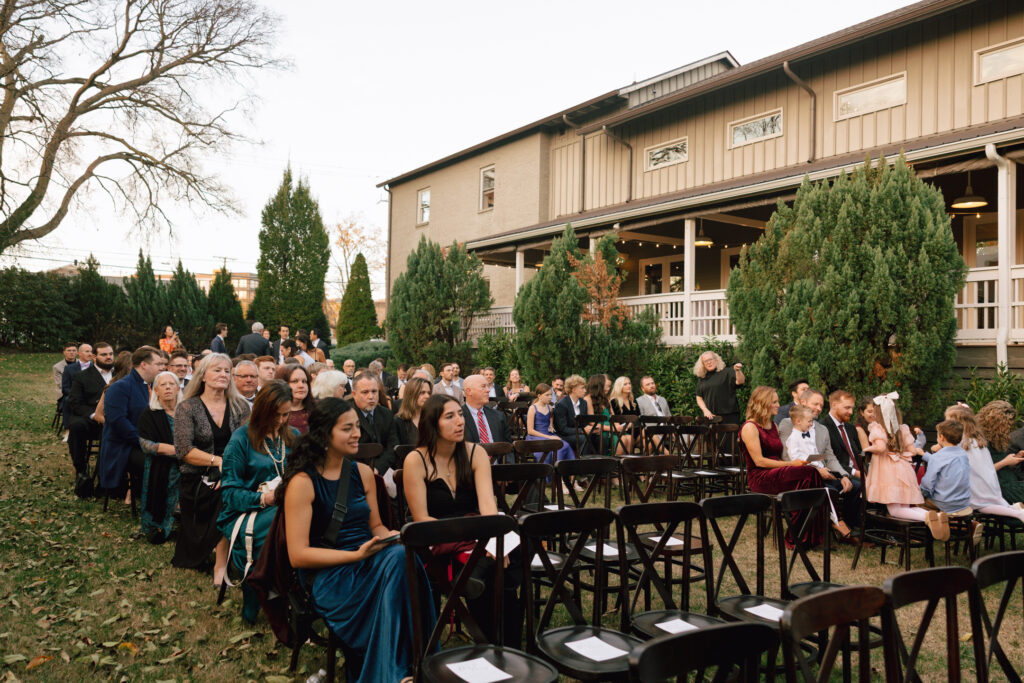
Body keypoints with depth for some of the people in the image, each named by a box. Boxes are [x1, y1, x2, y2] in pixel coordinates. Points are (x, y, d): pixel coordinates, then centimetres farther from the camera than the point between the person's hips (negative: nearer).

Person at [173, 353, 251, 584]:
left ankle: (221, 563, -20)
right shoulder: (187, 408, 3)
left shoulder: (239, 406, 10)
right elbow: (183, 450, -9)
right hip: (198, 480, -2)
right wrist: (219, 461, -19)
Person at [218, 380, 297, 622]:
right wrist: (262, 498, -18)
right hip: (245, 514, -4)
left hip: (285, 507, 4)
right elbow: (230, 491, -2)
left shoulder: (293, 437, 17)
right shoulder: (241, 439, 2)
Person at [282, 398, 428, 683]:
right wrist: (357, 555, -19)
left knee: (401, 555, -31)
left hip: (370, 562, 6)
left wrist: (390, 536, -4)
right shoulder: (303, 483, -8)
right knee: (398, 559, -32)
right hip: (328, 578, -5)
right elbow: (298, 555, -11)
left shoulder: (362, 473, 11)